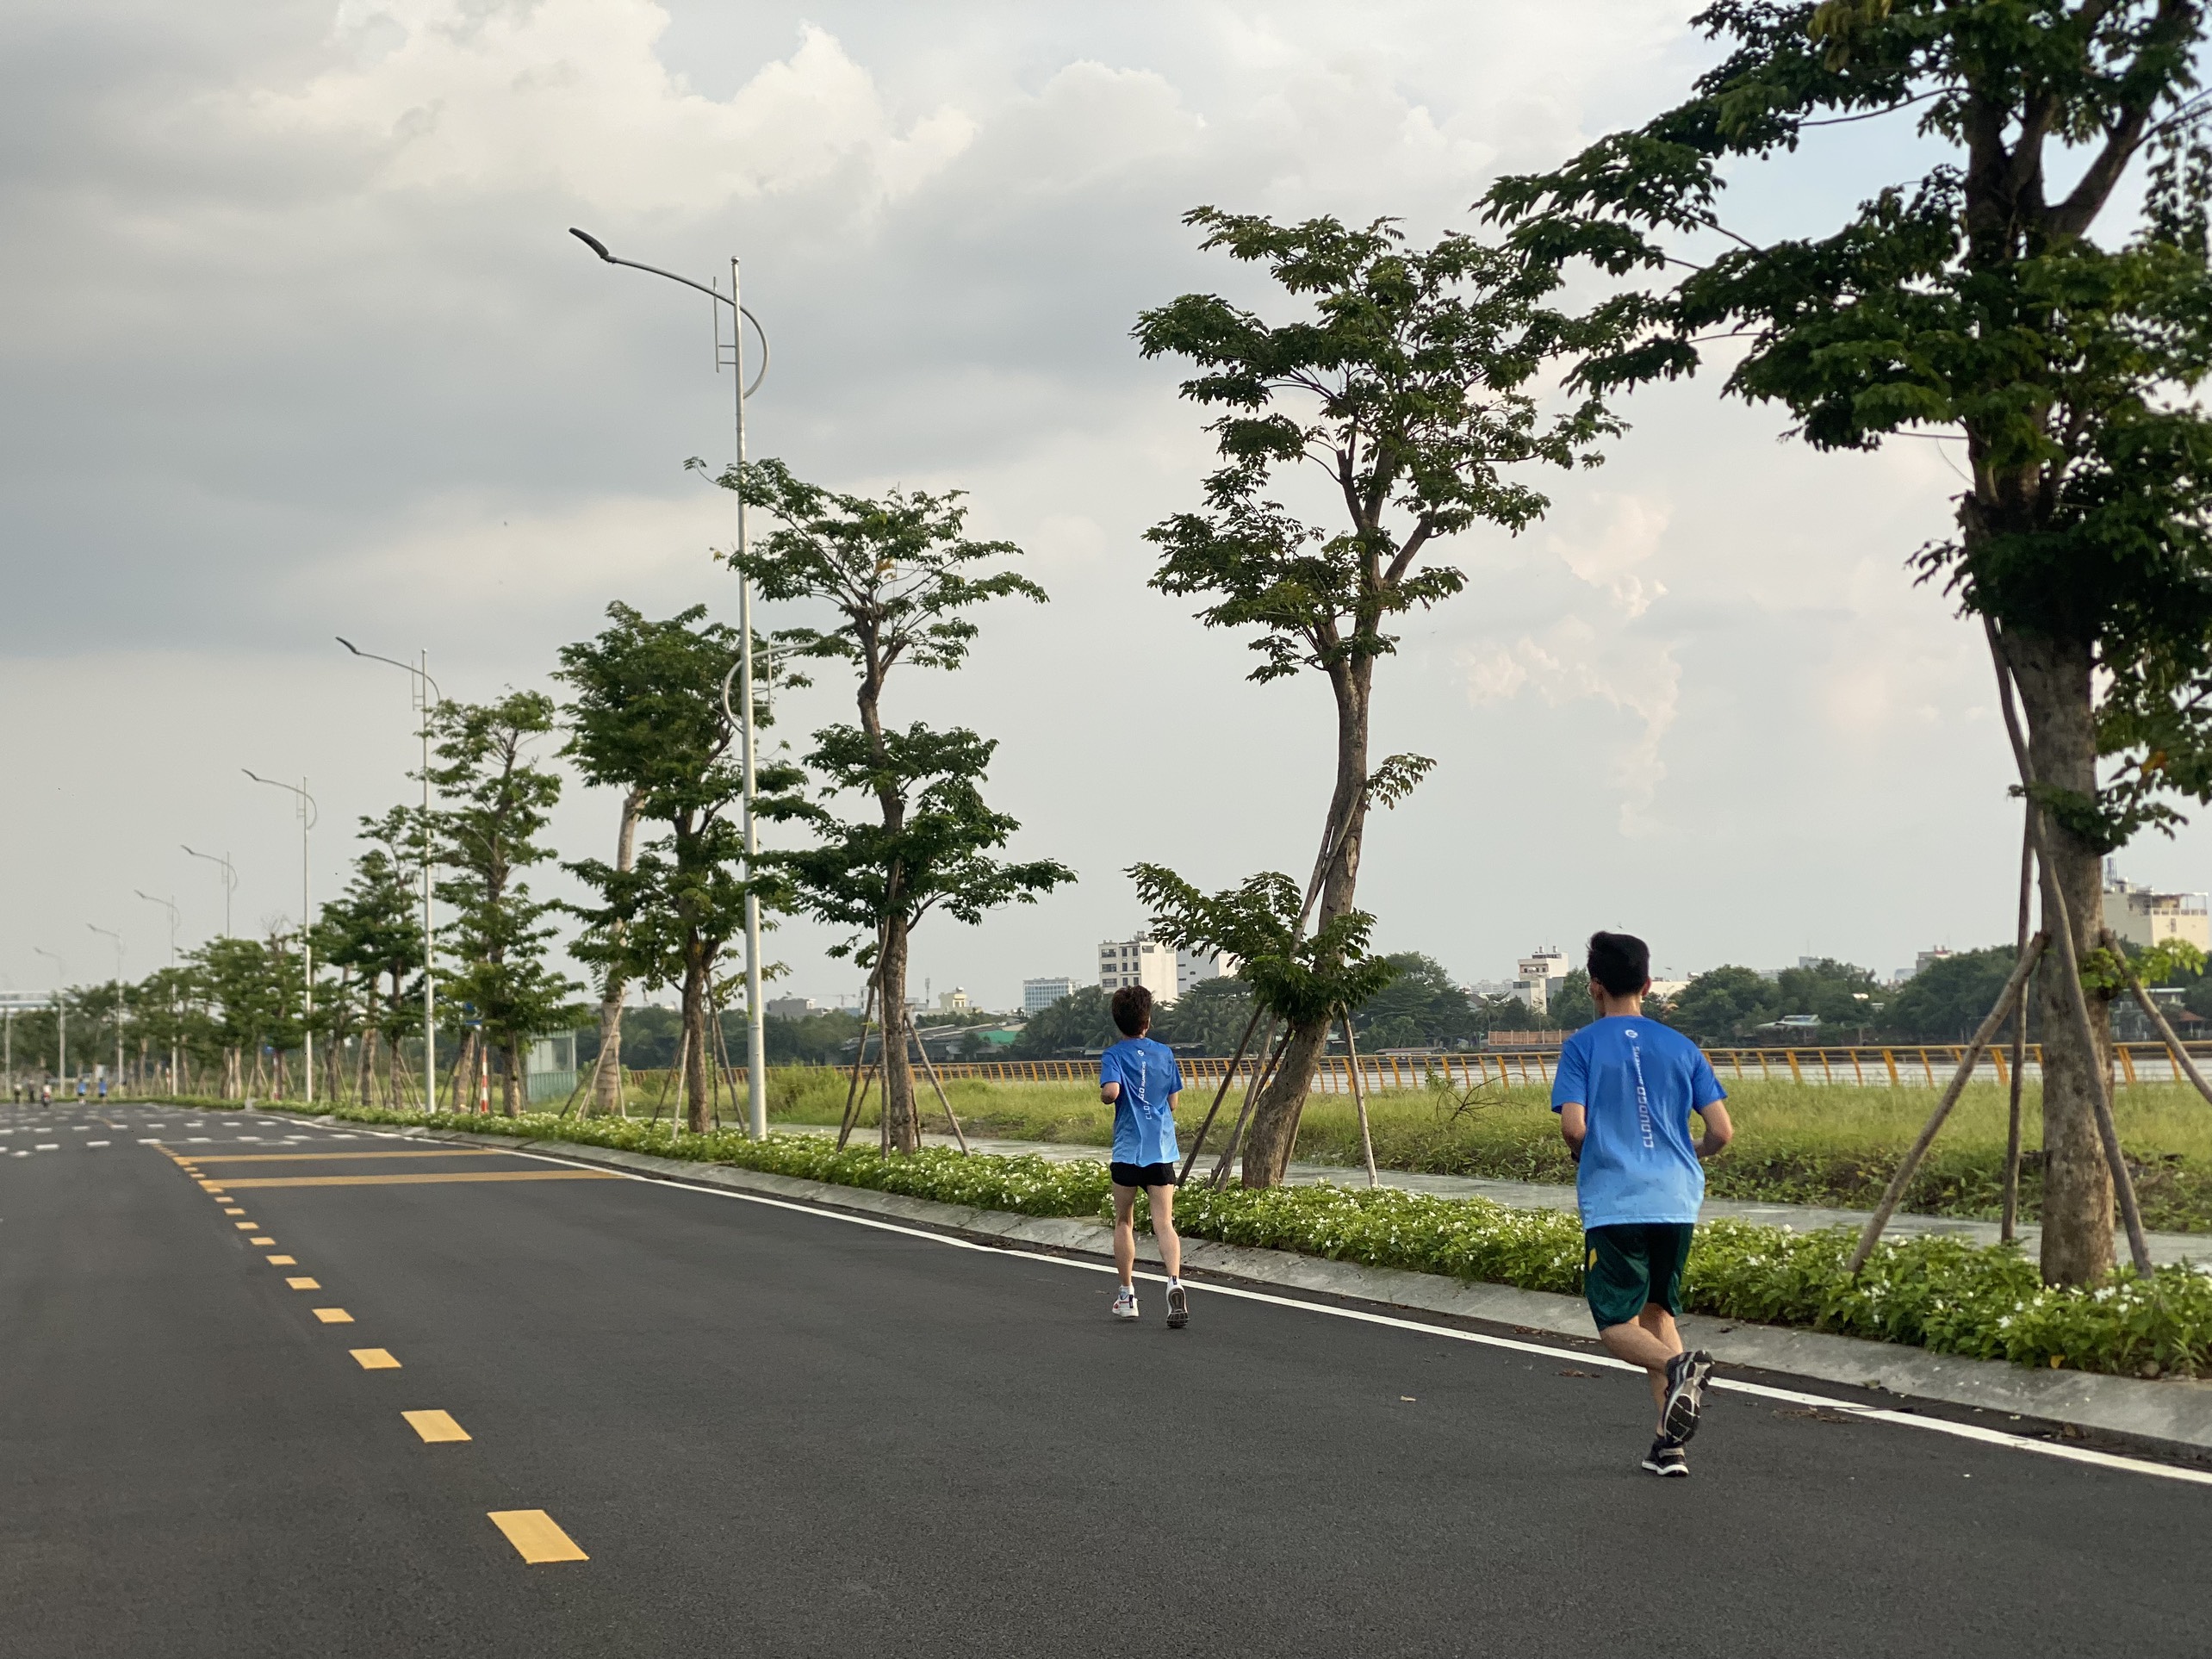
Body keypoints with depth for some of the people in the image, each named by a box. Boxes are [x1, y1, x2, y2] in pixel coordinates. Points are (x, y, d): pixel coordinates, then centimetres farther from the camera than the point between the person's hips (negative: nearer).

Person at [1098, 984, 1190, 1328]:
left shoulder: (1113, 1055, -4)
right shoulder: (1165, 1053, 5)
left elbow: (1110, 1092, -22)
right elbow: (1173, 1102, 10)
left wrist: (1103, 1094, 1)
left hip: (1127, 1150, -2)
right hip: (1162, 1151, 2)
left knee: (1124, 1222, 14)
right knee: (1164, 1223, -4)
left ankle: (1127, 1296, 19)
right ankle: (1174, 1281, -28)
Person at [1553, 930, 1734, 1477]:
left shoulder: (1582, 1046, -2)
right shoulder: (1681, 1047, 8)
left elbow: (1573, 1127, -12)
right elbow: (1721, 1131, 3)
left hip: (1613, 1204, -4)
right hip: (1677, 1200, 4)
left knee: (1617, 1325, 4)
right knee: (1658, 1312, 17)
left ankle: (1678, 1366, -29)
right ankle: (1670, 1443, 8)